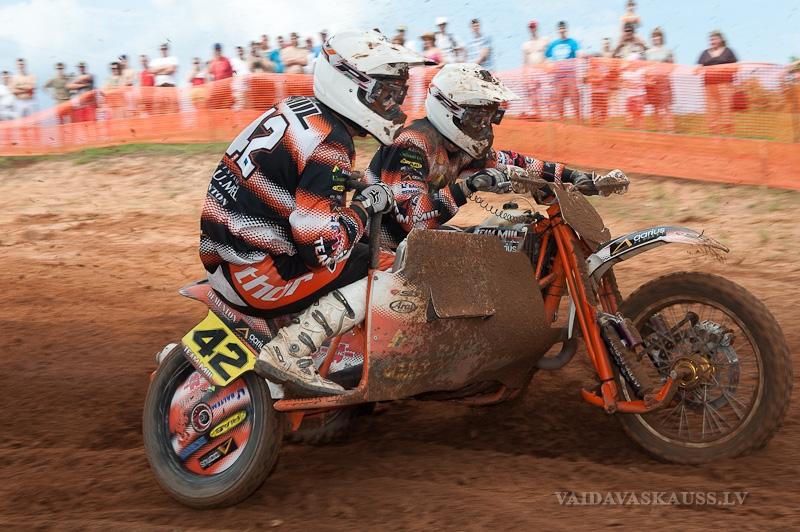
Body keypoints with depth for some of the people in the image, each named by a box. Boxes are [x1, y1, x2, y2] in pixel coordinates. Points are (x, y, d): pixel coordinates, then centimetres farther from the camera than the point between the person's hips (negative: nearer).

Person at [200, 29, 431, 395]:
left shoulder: (296, 108, 9)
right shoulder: (330, 145, -19)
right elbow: (322, 244, -25)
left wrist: (355, 185, 24)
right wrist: (366, 205, -9)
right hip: (256, 275, -10)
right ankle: (288, 352, -15)